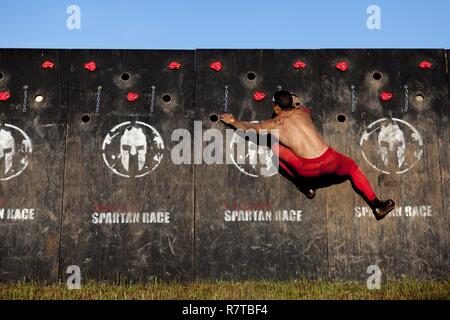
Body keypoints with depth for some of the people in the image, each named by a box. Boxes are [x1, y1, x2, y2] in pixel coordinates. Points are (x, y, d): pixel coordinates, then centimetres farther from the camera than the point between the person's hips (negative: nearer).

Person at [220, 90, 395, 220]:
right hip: (330, 160, 3)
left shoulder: (273, 124, 10)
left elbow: (247, 127, 28)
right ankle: (377, 206, 23)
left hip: (308, 169, -3)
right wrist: (297, 103, 63)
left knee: (276, 148, 19)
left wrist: (232, 120, 46)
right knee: (353, 168, 33)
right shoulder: (301, 112, 18)